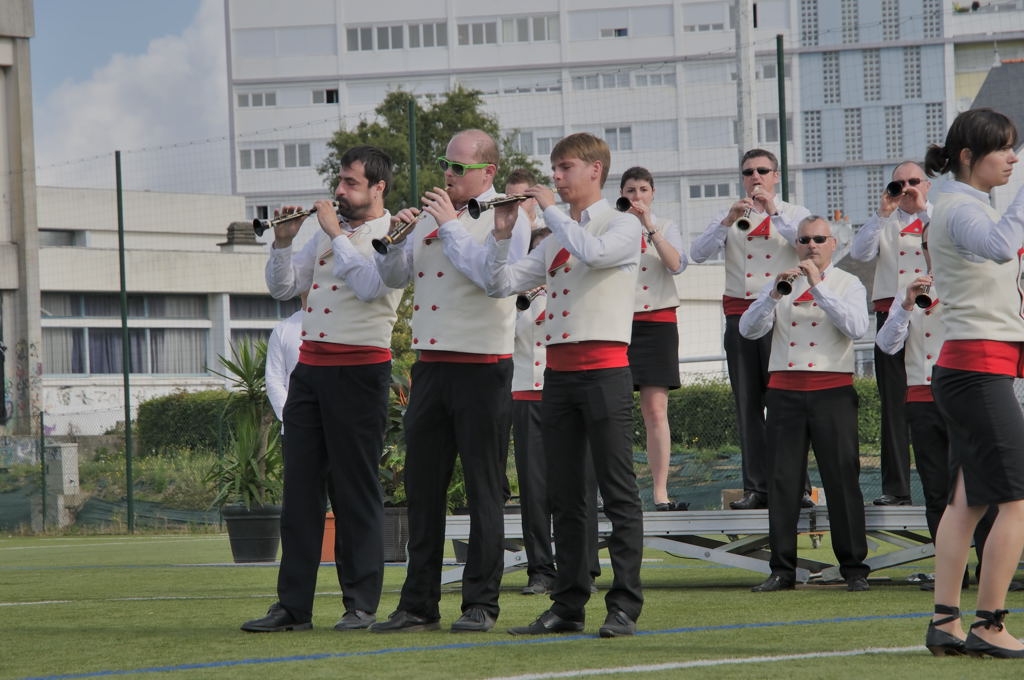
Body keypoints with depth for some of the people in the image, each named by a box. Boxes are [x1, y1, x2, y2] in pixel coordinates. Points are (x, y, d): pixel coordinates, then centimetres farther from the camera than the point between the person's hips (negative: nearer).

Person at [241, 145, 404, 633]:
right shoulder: (327, 232, 17)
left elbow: (370, 285, -21)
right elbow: (283, 287, 17)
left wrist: (336, 233, -15)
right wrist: (283, 241, 1)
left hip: (360, 369, -7)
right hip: (310, 367, 7)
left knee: (356, 491, -3)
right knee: (299, 487, 3)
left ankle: (361, 605, 2)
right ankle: (293, 606, 5)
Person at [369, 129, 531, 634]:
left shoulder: (508, 217, -3)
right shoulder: (432, 216, 16)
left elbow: (494, 276, -20)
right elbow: (392, 278, 14)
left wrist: (450, 226, -16)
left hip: (482, 369, -6)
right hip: (430, 365, 7)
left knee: (482, 487, -1)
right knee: (422, 486, 7)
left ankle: (481, 603, 3)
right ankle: (419, 604, 12)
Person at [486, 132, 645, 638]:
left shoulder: (623, 226, 0)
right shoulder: (554, 239, 19)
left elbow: (592, 252, -22)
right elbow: (501, 284, 13)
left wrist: (551, 209, -12)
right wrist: (502, 234, 1)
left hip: (604, 367, -7)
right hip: (558, 369, 7)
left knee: (617, 492, -7)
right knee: (564, 496, 7)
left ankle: (624, 607, -8)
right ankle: (568, 605, 11)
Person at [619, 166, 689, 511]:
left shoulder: (665, 227, 12)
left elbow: (676, 264, -7)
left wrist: (649, 227, -15)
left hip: (656, 322, 0)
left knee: (656, 410, -5)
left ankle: (660, 492, -7)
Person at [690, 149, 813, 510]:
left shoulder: (795, 214, 11)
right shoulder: (729, 217, 16)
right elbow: (698, 253, 1)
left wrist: (774, 213, -16)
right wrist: (729, 221, -12)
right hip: (740, 313, 3)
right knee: (747, 403, 1)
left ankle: (796, 484, -6)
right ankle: (757, 487, 3)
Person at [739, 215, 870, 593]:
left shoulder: (847, 284, 8)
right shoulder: (780, 284, 15)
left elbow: (855, 327, -12)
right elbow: (749, 328, 3)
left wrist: (818, 286, -15)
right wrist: (775, 293, -12)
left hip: (832, 390, -3)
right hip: (785, 388, 3)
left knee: (842, 479, -5)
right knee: (782, 480, 1)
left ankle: (854, 569, -1)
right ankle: (782, 570, 4)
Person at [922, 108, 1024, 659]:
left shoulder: (966, 205, 19)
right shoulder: (959, 208, -12)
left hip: (967, 370, 10)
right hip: (979, 369, -10)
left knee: (968, 499, 8)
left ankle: (945, 623, 7)